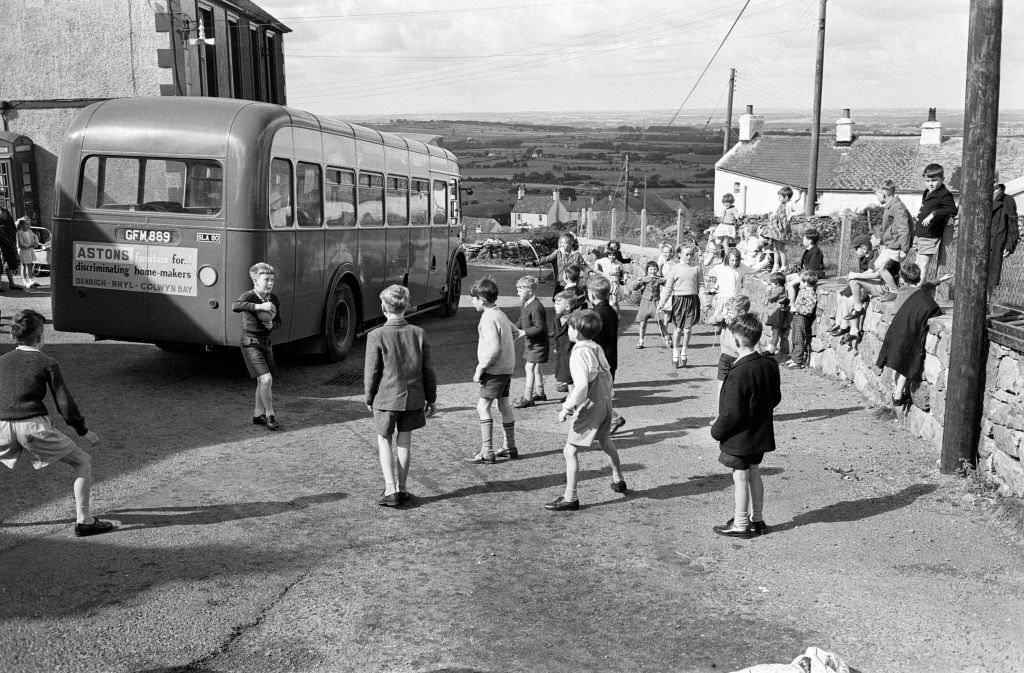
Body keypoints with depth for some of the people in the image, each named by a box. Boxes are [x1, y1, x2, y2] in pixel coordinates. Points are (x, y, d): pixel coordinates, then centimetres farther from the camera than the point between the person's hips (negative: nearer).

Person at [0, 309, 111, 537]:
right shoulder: (47, 363, 2)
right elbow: (64, 402, 0)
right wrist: (83, 430, 10)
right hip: (34, 426, -5)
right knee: (83, 462, 8)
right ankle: (84, 521, 3)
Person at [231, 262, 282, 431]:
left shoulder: (274, 299, 1)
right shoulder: (248, 296, -16)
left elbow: (278, 322, 11)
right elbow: (235, 306, -38)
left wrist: (271, 325, -12)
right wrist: (259, 306, -41)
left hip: (266, 343, 7)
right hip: (250, 343, -7)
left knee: (263, 382, 16)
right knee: (266, 379, -18)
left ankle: (258, 415, 33)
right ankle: (270, 415, -1)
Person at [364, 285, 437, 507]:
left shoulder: (376, 336, -14)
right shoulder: (418, 333, -4)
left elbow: (371, 372, -8)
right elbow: (428, 370, 0)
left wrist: (368, 398, 7)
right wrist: (431, 398, 11)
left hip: (386, 398, -3)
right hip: (413, 398, 3)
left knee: (384, 440, 12)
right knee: (404, 441, 14)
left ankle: (391, 490, 3)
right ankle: (401, 489, 21)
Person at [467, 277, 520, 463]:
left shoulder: (488, 318, -19)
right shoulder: (499, 313, 10)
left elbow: (493, 348, -25)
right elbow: (514, 332, 25)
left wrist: (480, 368, -18)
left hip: (495, 369, -10)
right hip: (507, 367, 10)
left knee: (483, 407, -7)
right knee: (504, 404, 16)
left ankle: (487, 452, -8)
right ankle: (510, 448, 24)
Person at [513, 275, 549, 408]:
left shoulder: (536, 307, -23)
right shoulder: (526, 305, 8)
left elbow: (539, 327, -26)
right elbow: (522, 321, 21)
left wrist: (524, 332, -25)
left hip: (538, 342, -10)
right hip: (532, 342, 10)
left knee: (530, 367, -11)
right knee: (536, 367, 19)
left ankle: (527, 397, -9)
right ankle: (540, 393, 32)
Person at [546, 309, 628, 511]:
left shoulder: (579, 353, -22)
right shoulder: (597, 348, 4)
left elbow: (581, 386, -29)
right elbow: (608, 375, 12)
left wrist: (567, 408, -23)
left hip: (589, 407, -9)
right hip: (605, 403, 9)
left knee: (570, 451, -4)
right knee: (605, 440, 30)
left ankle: (570, 498, -3)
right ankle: (618, 480, 47)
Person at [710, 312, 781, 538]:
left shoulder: (739, 373, -27)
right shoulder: (770, 365, -2)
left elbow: (732, 413, -24)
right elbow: (775, 398, 11)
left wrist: (717, 430, -9)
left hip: (740, 436, -8)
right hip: (761, 434, 8)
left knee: (740, 478, 4)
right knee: (754, 474, 19)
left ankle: (740, 525, 16)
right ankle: (757, 520, 31)